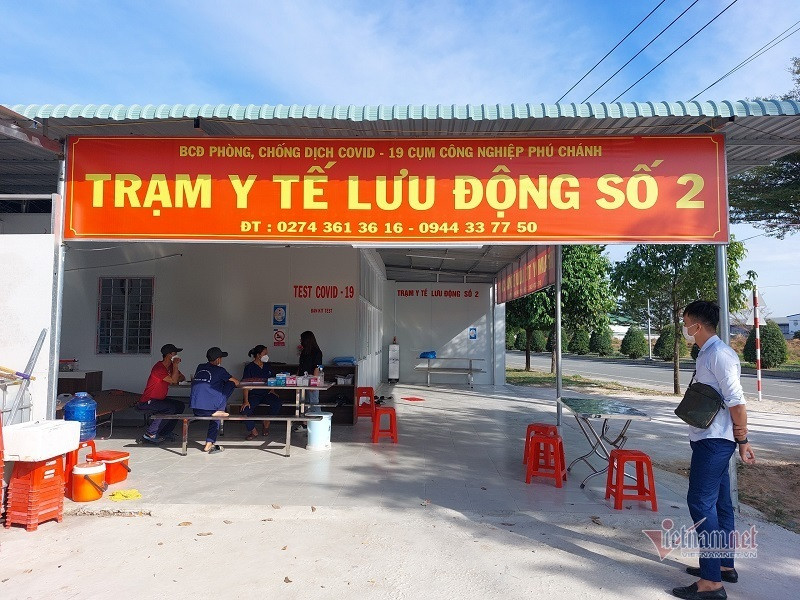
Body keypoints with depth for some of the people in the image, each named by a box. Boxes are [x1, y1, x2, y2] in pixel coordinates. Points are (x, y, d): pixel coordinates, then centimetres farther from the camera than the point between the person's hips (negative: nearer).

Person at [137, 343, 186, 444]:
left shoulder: (170, 366, 7)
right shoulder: (159, 368, -22)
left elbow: (182, 378, 14)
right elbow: (173, 380, -26)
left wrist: (177, 379, -9)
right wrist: (176, 365, -20)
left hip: (159, 399, 10)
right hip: (146, 402, -10)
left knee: (180, 405, 5)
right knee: (170, 408, -28)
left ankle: (165, 432, 9)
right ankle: (150, 434, -20)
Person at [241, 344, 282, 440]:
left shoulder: (268, 366, 10)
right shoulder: (249, 367, -5)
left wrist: (272, 391, 1)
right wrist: (246, 401, -19)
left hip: (266, 393, 3)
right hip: (253, 395, -3)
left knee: (277, 402, -27)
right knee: (245, 410, -28)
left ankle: (266, 423, -3)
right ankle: (253, 431, -4)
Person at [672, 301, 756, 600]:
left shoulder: (719, 354, -18)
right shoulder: (706, 354, 13)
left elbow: (736, 401, -20)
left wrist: (742, 440, -16)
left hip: (714, 441, -10)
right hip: (710, 440, 10)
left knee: (701, 503, -8)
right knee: (718, 502, 17)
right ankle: (724, 565, 30)